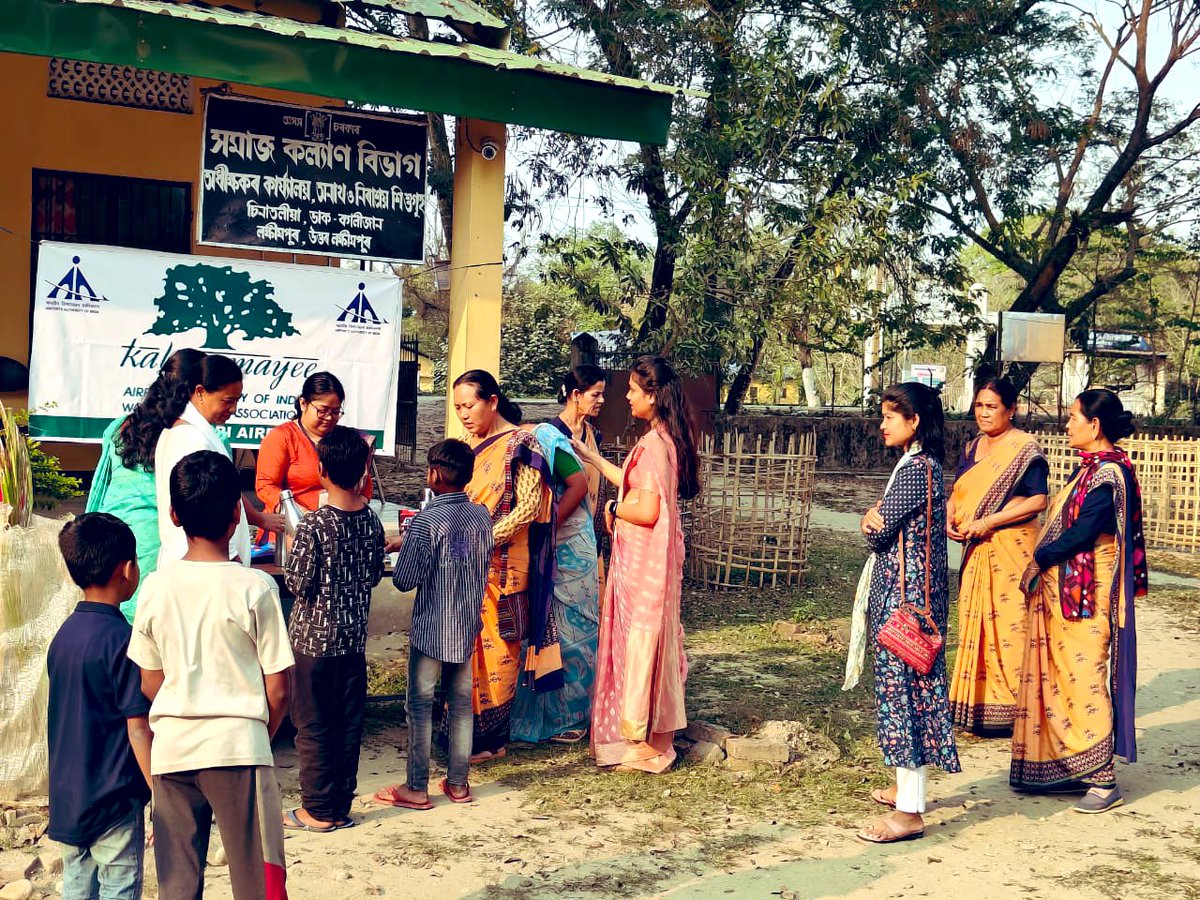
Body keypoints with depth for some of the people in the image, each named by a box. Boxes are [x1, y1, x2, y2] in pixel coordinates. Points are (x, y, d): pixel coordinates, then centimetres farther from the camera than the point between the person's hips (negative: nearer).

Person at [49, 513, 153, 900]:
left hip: (66, 797, 7)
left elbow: (63, 719, 13)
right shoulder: (121, 639, -17)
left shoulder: (63, 635, 5)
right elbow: (137, 727, -18)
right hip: (113, 799, -7)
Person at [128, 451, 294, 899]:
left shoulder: (156, 587, -2)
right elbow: (277, 688, -8)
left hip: (171, 748, 4)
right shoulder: (255, 587, -11)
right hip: (238, 745, -3)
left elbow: (150, 683, 7)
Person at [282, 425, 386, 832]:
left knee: (313, 726, 6)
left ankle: (318, 810, 13)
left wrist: (291, 550, 2)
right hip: (355, 637, 5)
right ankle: (342, 806, 20)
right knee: (349, 724, 12)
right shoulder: (371, 520, -1)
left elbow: (299, 583, -14)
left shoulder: (314, 525, -18)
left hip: (313, 637, -5)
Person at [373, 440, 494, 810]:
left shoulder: (425, 522, -18)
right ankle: (458, 782, 20)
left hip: (430, 629, -5)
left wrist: (401, 552, 2)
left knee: (420, 706, 4)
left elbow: (404, 580, -16)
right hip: (468, 626, 5)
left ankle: (416, 788, 10)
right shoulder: (482, 516, 0)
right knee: (461, 704, 13)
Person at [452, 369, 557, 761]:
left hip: (501, 567, -6)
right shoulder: (469, 445, 13)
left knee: (494, 647, -1)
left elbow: (529, 505, -13)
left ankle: (489, 738, 7)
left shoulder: (520, 444, -7)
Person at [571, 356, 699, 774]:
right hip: (650, 556, 10)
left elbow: (646, 510, -26)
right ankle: (652, 737, 25)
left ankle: (653, 747, 10)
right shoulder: (666, 438, 10)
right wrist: (590, 456, 25)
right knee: (647, 640, 16)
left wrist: (614, 508, -7)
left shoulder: (654, 443, -20)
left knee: (643, 639, 0)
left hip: (645, 561, -10)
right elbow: (636, 487, 19)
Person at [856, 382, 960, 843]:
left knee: (904, 686, -8)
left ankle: (909, 812, -4)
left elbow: (880, 534, -17)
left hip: (906, 594, -10)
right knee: (907, 685, 17)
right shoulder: (922, 464, 15)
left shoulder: (915, 469, -18)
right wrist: (873, 519, -8)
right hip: (907, 591, 10)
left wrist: (872, 522, 4)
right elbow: (886, 528, 13)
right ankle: (906, 786, 29)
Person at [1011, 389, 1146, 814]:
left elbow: (1083, 533, -22)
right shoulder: (1092, 468, 13)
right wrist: (1041, 562, 5)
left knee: (1082, 678, -5)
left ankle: (1103, 780, 2)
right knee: (1062, 678, 13)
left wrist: (1040, 560, -10)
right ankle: (1073, 767, 22)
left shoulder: (1109, 473, -17)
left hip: (1086, 593, -10)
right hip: (1063, 590, 10)